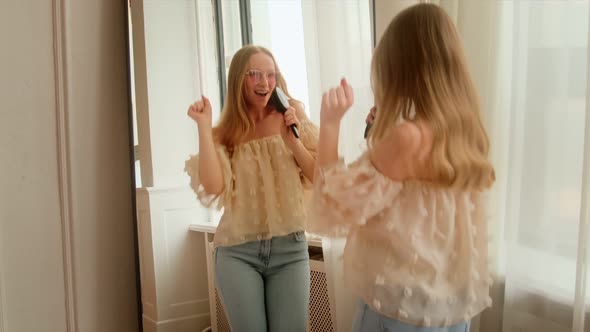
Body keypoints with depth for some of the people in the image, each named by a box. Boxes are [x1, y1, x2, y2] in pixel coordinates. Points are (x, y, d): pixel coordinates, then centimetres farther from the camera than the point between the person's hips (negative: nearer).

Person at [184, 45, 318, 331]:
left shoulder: (292, 115, 2)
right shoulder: (225, 133, 3)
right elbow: (213, 187, -12)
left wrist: (291, 139, -13)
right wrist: (204, 126, -11)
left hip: (290, 247, 0)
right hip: (237, 252, 0)